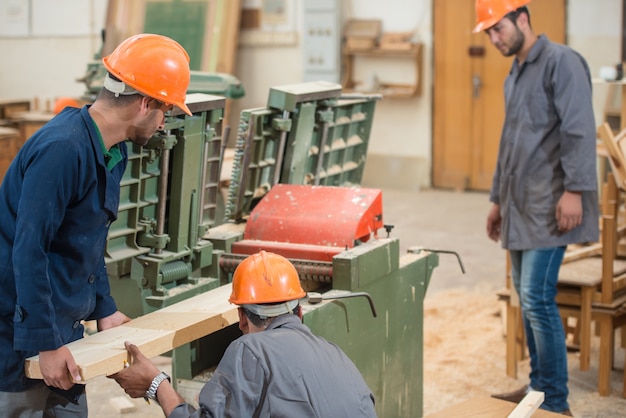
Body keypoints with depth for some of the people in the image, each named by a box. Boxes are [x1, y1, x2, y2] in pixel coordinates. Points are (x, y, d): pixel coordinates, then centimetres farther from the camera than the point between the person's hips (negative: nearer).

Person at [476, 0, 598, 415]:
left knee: (538, 298, -11)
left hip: (550, 207, -9)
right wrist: (498, 199, 27)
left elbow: (579, 130, -17)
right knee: (528, 296, 11)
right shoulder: (515, 75, 20)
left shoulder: (561, 61, -8)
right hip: (521, 206, 9)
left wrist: (574, 190, -23)